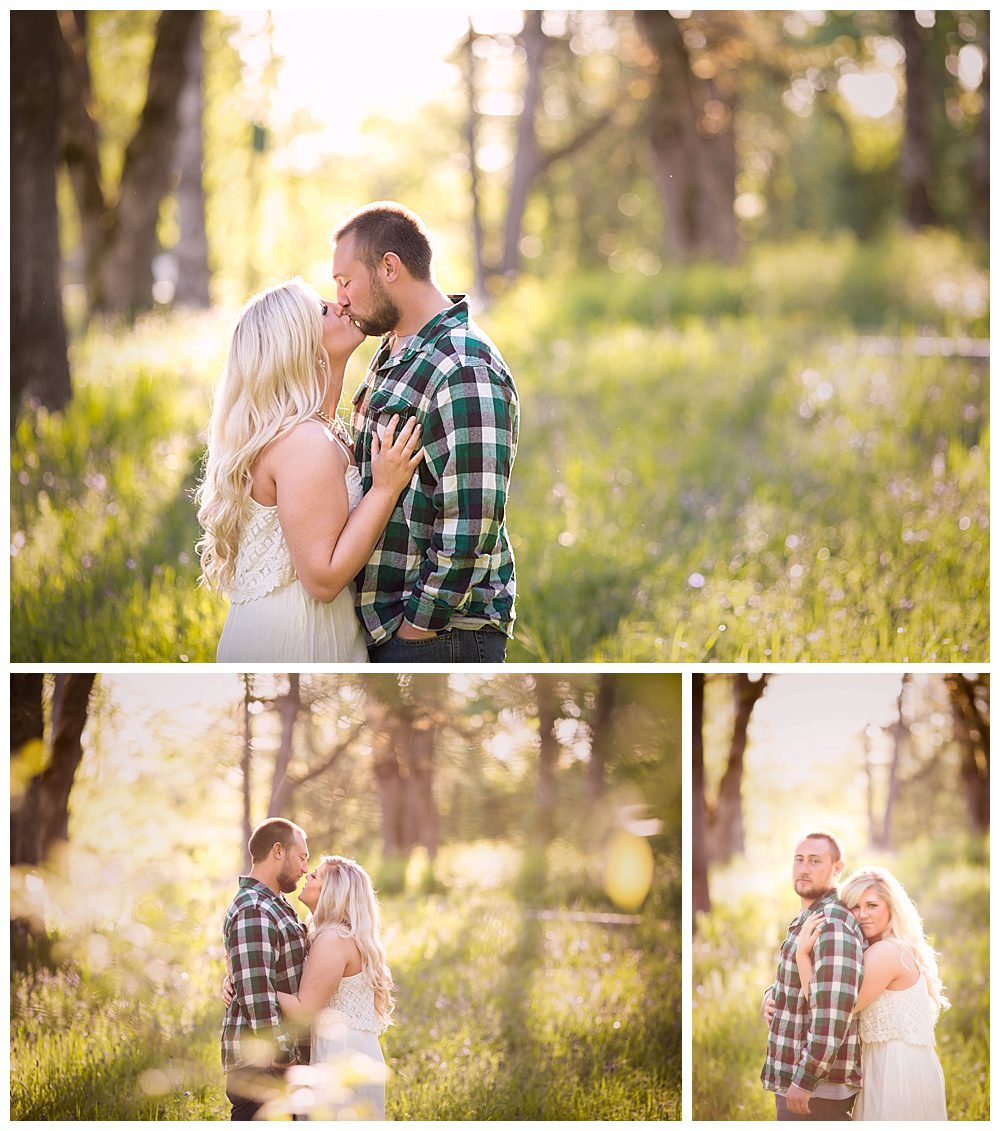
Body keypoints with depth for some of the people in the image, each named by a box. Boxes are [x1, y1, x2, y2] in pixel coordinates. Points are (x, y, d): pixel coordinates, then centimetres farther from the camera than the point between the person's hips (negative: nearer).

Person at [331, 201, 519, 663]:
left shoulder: (465, 372, -16)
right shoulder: (391, 355, 16)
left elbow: (472, 526, -21)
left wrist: (416, 627, -17)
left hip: (439, 636, -9)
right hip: (381, 630, 9)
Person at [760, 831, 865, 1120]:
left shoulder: (833, 924, -18)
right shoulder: (804, 921, 14)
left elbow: (835, 1007, -27)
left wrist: (805, 1080, -26)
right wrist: (771, 996, 5)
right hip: (793, 1077, 10)